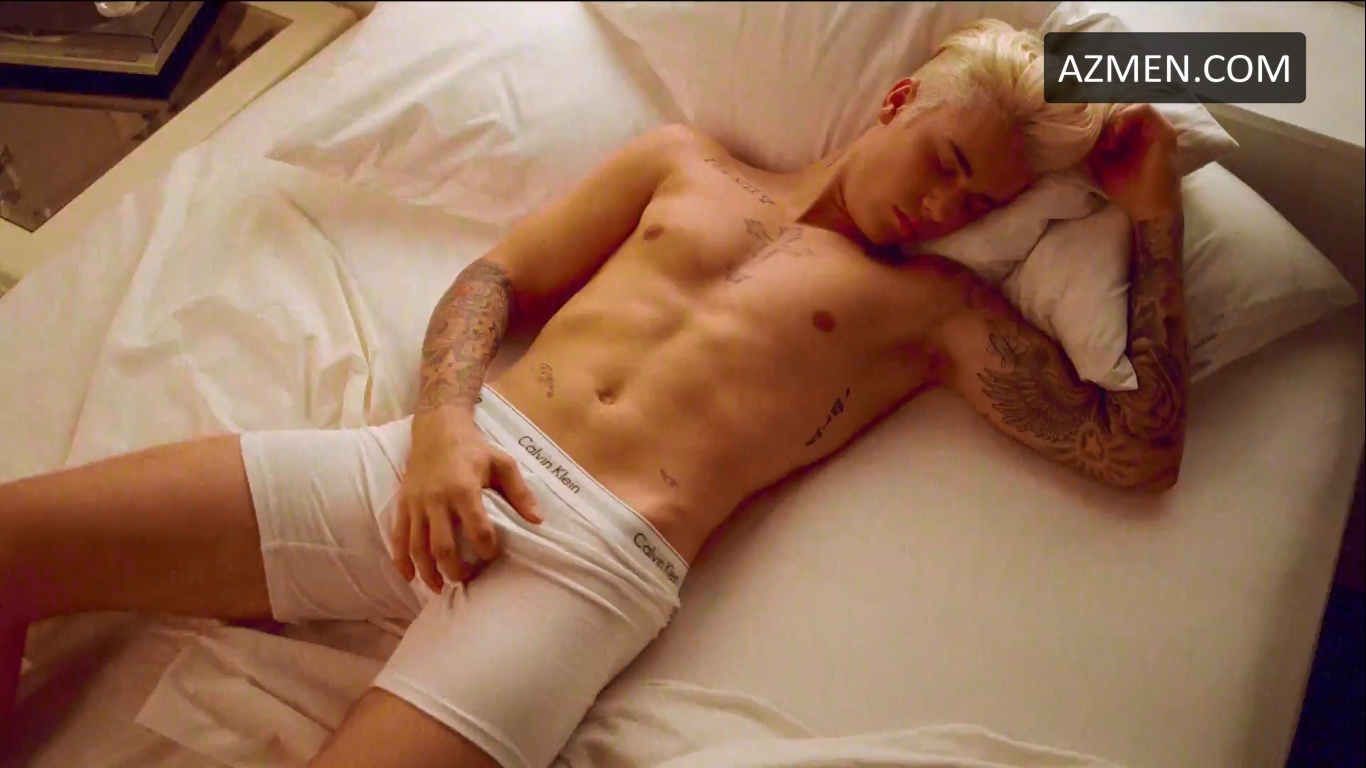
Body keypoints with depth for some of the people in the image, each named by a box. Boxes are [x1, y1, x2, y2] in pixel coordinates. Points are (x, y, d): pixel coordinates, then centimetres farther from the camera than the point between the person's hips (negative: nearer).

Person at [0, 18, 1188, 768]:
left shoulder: (937, 303, 12)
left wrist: (1155, 209, 6)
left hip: (599, 559, -3)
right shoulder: (685, 163, 19)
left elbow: (1140, 450, 6)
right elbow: (493, 277, 15)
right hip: (447, 467, 4)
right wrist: (443, 420, -5)